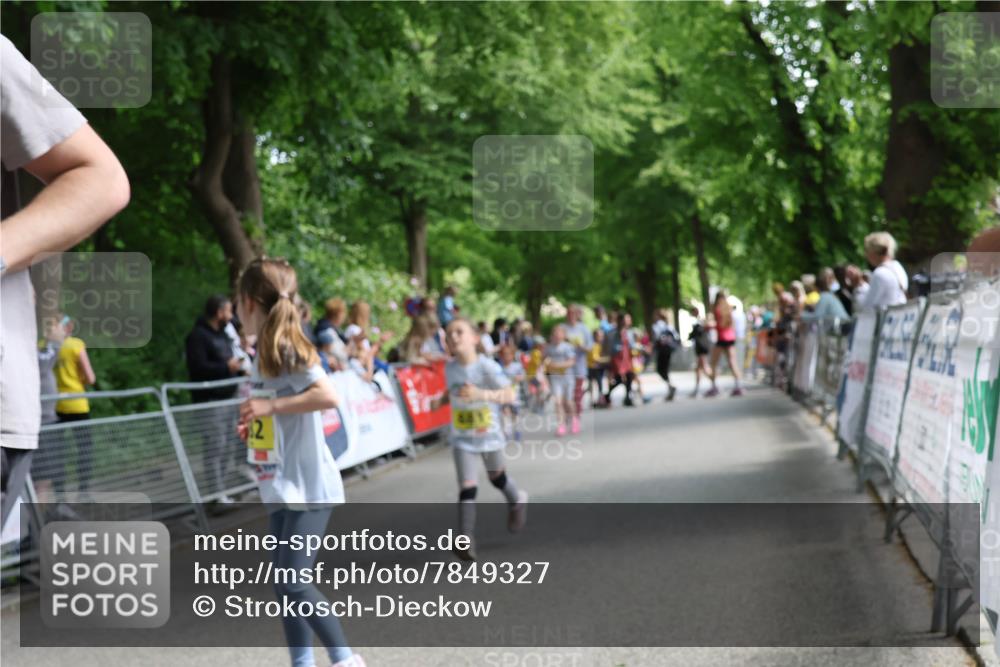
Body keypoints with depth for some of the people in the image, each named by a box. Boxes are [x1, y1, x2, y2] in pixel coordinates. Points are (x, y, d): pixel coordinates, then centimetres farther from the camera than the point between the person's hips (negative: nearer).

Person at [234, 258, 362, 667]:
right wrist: (255, 423, 8)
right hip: (281, 489, 9)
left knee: (292, 584, -13)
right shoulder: (265, 351, 11)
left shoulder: (289, 349, -16)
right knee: (286, 586, 9)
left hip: (308, 488, -9)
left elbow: (328, 396, -30)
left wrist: (270, 407, -24)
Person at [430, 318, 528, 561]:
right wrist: (442, 399, -5)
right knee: (467, 486, -10)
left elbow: (510, 395, -27)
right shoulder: (450, 368, -5)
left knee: (497, 476, 21)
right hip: (461, 438, 2)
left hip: (489, 434, -2)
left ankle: (517, 501, 53)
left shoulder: (487, 366, -20)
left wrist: (481, 394, -41)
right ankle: (466, 539, -12)